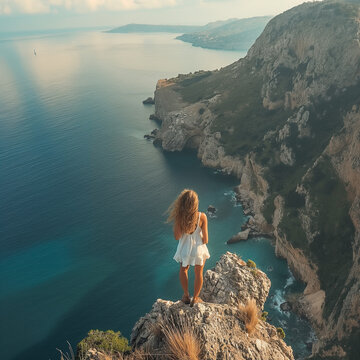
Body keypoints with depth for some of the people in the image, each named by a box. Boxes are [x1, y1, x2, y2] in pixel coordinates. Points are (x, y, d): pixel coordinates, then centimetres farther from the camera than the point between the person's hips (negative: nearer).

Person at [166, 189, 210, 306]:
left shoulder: (179, 217, -24)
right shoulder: (202, 217, -24)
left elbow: (177, 237, -15)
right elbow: (205, 240, -17)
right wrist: (204, 240, 5)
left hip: (185, 249, 1)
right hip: (199, 249, 0)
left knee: (183, 270, 31)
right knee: (198, 274, 26)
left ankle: (186, 296, 45)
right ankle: (195, 299, 43)